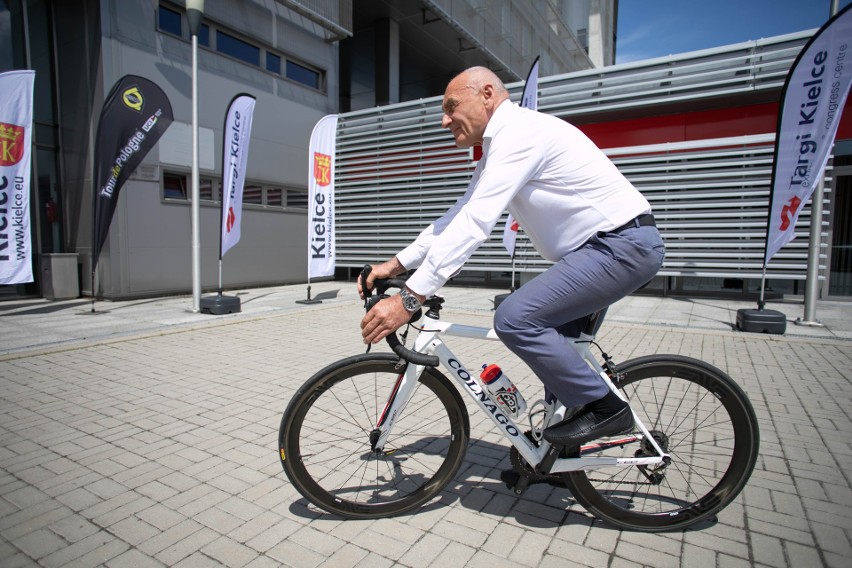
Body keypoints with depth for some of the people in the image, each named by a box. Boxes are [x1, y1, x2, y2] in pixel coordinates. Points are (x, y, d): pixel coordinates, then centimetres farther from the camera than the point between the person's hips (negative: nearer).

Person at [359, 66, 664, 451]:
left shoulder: (520, 131, -16)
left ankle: (605, 408, -3)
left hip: (622, 245, -10)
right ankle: (562, 445, 30)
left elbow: (474, 223, -26)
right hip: (605, 247, 11)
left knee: (515, 318, -20)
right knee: (549, 334, 18)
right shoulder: (501, 145, 16)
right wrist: (397, 264, 8)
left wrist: (409, 298, -28)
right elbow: (459, 215, 14)